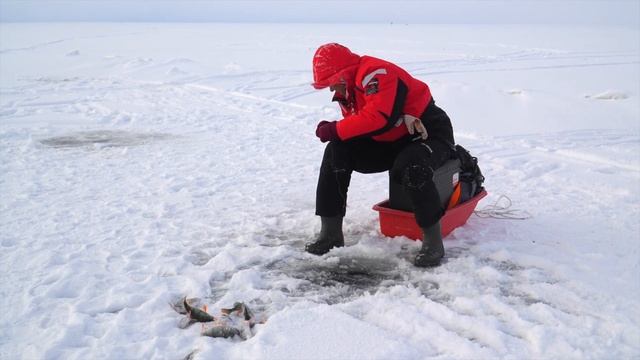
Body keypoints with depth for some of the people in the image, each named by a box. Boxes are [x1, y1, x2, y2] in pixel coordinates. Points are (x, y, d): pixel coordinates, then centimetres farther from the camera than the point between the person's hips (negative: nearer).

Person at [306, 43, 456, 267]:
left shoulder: (376, 72, -24)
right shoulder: (347, 90, 6)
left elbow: (378, 118, -36)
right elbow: (359, 126, 2)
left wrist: (335, 130, -26)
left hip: (429, 134, -8)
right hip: (389, 142, 9)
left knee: (411, 167, -41)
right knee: (337, 152, -9)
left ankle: (433, 239, -22)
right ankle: (330, 232, -7)